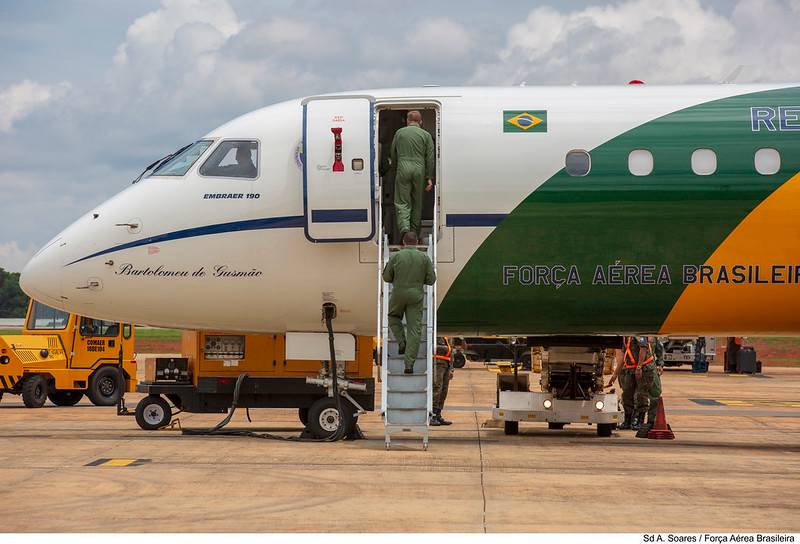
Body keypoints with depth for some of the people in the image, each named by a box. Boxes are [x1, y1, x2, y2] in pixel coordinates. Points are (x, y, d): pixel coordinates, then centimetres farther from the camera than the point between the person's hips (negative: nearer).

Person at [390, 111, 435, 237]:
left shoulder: (399, 133, 10)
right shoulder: (426, 135, 7)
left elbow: (393, 154, 14)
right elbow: (429, 159, 4)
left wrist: (395, 170, 26)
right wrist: (429, 178, 7)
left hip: (403, 169, -1)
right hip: (419, 170, 1)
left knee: (402, 203, -2)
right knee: (417, 203, 12)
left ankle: (404, 229, -23)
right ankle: (415, 234, 16)